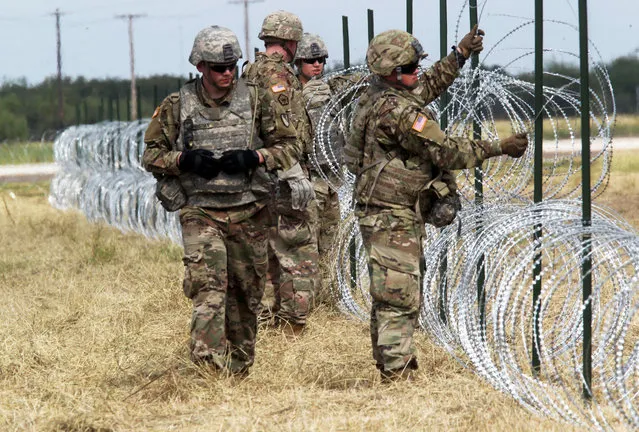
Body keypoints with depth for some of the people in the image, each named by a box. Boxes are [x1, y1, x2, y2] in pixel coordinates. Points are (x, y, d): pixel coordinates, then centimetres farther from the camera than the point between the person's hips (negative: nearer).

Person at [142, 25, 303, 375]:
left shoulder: (256, 102, 1)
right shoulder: (177, 107, 1)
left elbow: (290, 146, 5)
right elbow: (151, 154, 7)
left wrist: (254, 158, -14)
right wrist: (185, 160, -12)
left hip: (248, 213, 2)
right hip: (200, 212, -2)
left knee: (246, 292, 9)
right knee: (207, 282, -21)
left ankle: (238, 365, 25)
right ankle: (208, 358, -30)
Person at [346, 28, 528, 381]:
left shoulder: (378, 94, 6)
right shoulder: (396, 111, -23)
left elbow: (427, 86, 26)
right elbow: (445, 152, -21)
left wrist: (460, 54, 26)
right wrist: (499, 148, -14)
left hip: (384, 215, 11)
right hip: (392, 218, -11)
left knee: (389, 295, 19)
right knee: (399, 297, -9)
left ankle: (390, 365, 28)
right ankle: (395, 374, -9)